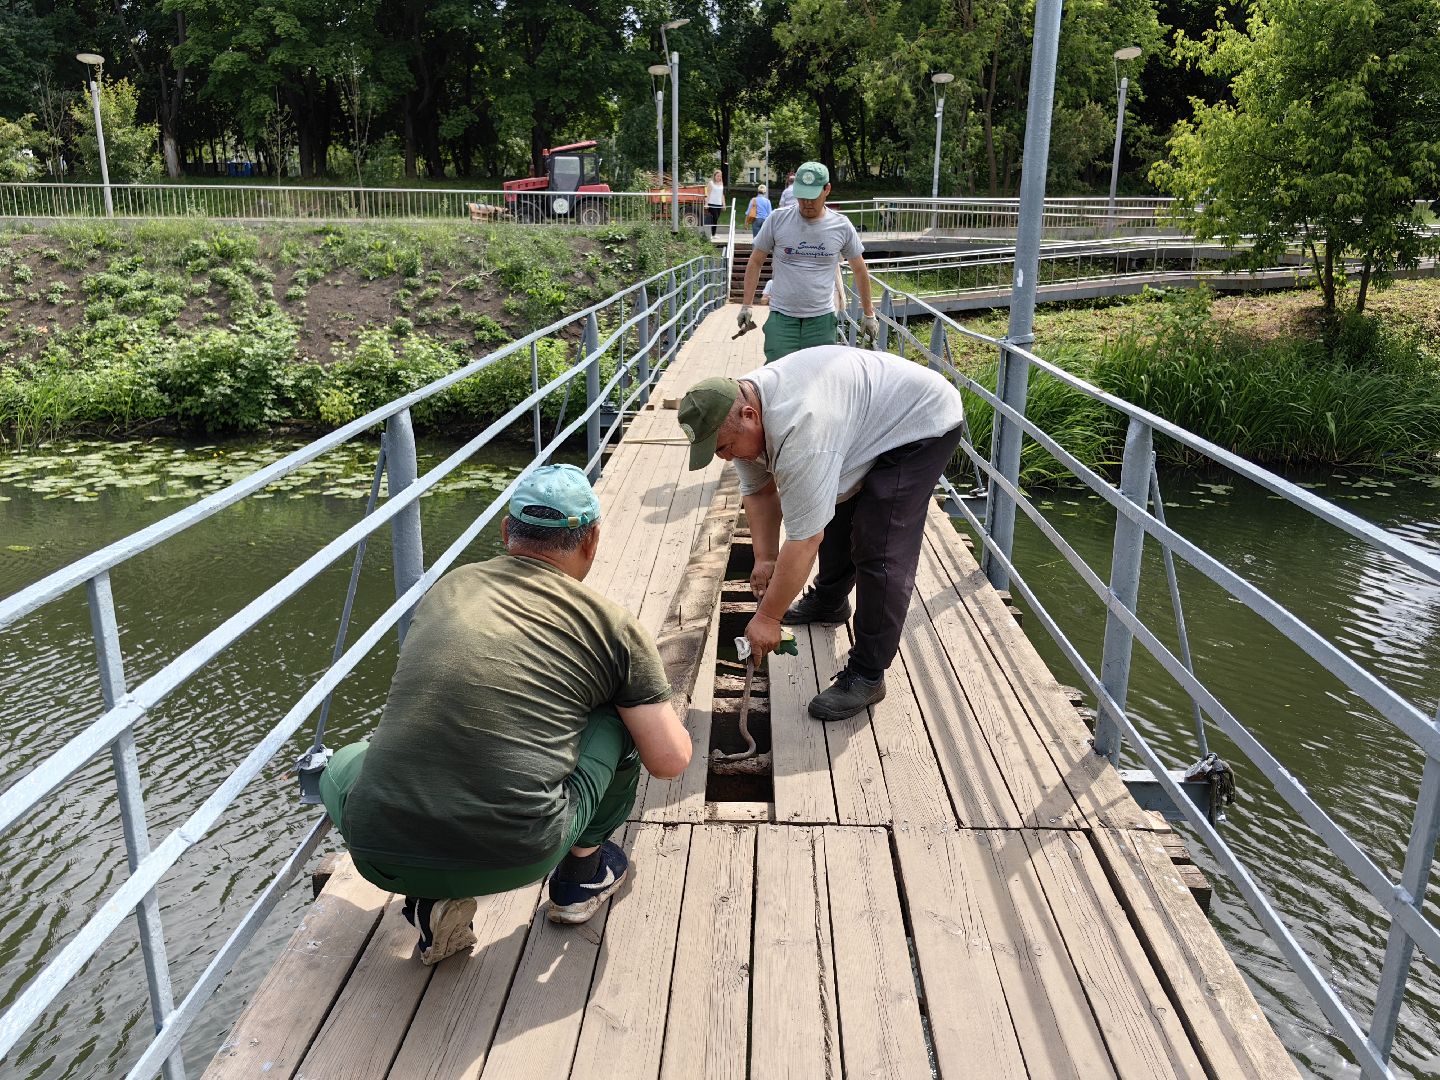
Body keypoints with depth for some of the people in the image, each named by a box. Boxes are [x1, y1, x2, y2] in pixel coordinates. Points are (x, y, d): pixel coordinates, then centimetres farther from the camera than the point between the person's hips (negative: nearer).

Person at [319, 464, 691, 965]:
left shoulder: (447, 587, 14)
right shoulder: (613, 624, 3)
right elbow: (670, 761, 5)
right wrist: (666, 718, 30)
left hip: (381, 856, 3)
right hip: (517, 856, -2)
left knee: (342, 764, 35)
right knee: (624, 713, 18)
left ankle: (429, 901, 16)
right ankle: (582, 871, 31)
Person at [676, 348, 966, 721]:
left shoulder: (799, 431, -37)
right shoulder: (732, 408, -9)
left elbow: (804, 540, -33)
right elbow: (758, 491, 2)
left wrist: (768, 618, -25)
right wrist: (765, 558, -7)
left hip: (922, 422, -10)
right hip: (866, 419, 10)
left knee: (881, 551, -14)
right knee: (830, 508, 20)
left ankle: (867, 676, -6)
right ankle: (829, 601, 41)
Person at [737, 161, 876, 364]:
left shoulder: (842, 226, 1)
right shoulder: (777, 220, -1)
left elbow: (859, 270, 13)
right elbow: (755, 263, 8)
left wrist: (869, 314, 17)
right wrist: (746, 305, 2)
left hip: (822, 319, 1)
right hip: (781, 317, -1)